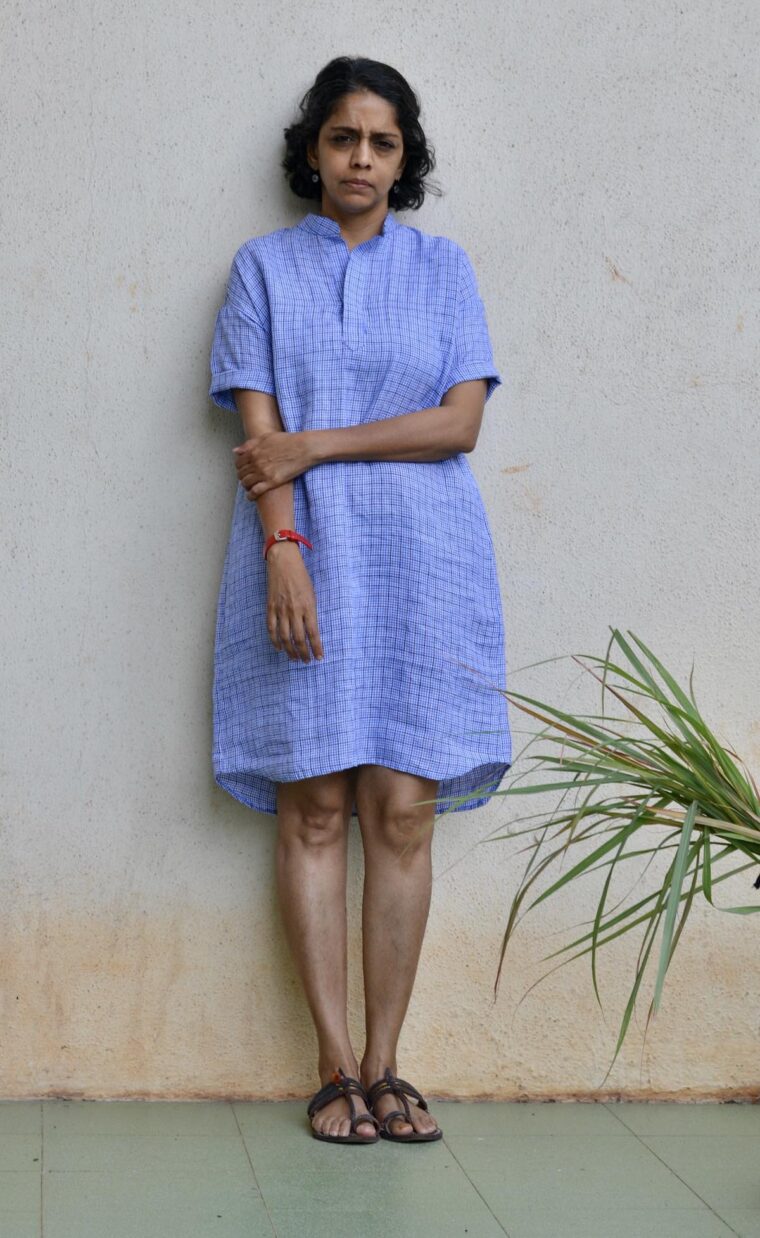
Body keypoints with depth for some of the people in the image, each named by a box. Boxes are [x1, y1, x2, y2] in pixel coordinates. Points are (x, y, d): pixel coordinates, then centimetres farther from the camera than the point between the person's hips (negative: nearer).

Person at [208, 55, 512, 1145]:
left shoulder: (441, 266, 12)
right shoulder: (264, 267, 10)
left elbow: (461, 420, 0)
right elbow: (260, 432, 0)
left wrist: (317, 445, -8)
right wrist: (283, 545, -14)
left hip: (423, 557, 1)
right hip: (304, 552, 0)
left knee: (403, 808, -4)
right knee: (315, 806, -4)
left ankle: (384, 1064, 2)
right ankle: (337, 1066, 1)